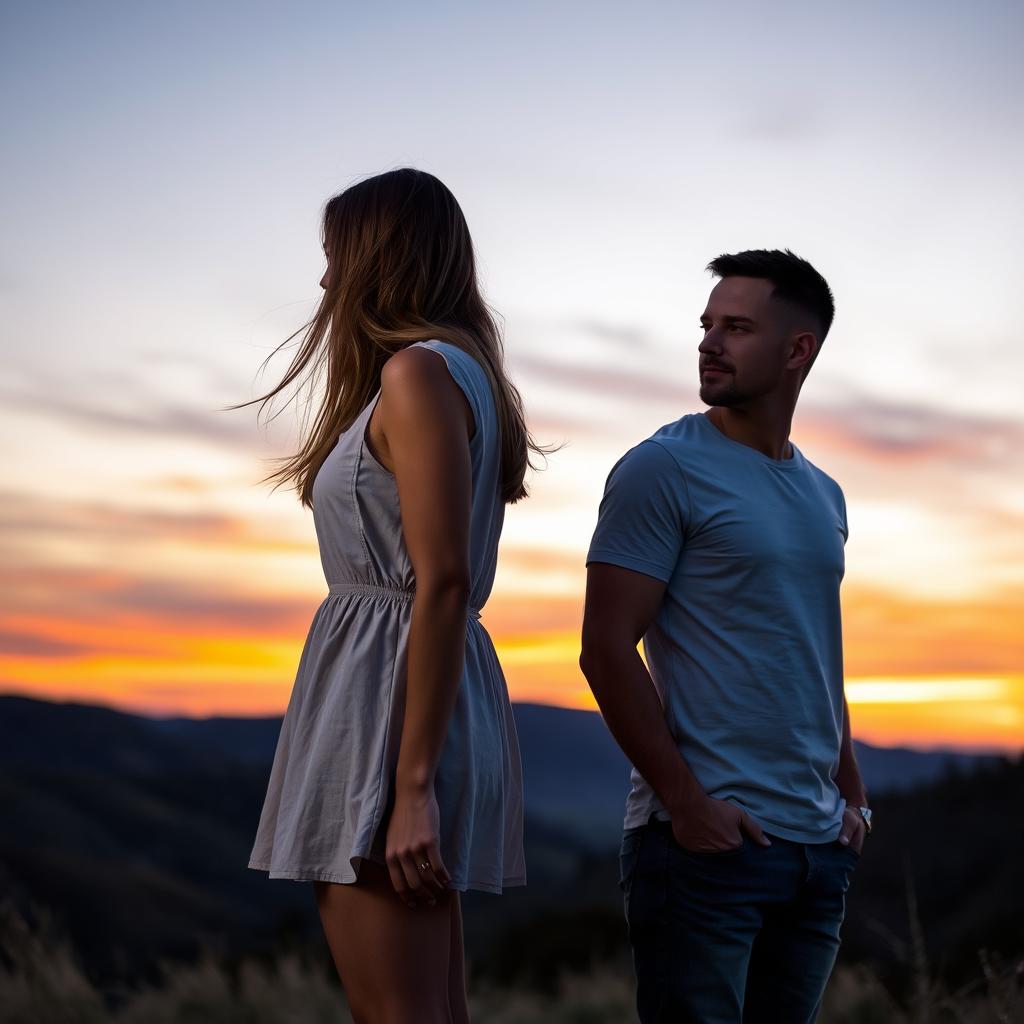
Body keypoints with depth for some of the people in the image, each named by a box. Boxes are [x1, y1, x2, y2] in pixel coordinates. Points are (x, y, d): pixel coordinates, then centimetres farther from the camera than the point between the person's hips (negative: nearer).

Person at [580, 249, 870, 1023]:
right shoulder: (664, 469, -6)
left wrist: (853, 794, 13)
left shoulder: (824, 496, 15)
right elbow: (607, 650, -11)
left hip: (820, 845, 6)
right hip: (705, 838, -6)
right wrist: (685, 800, -16)